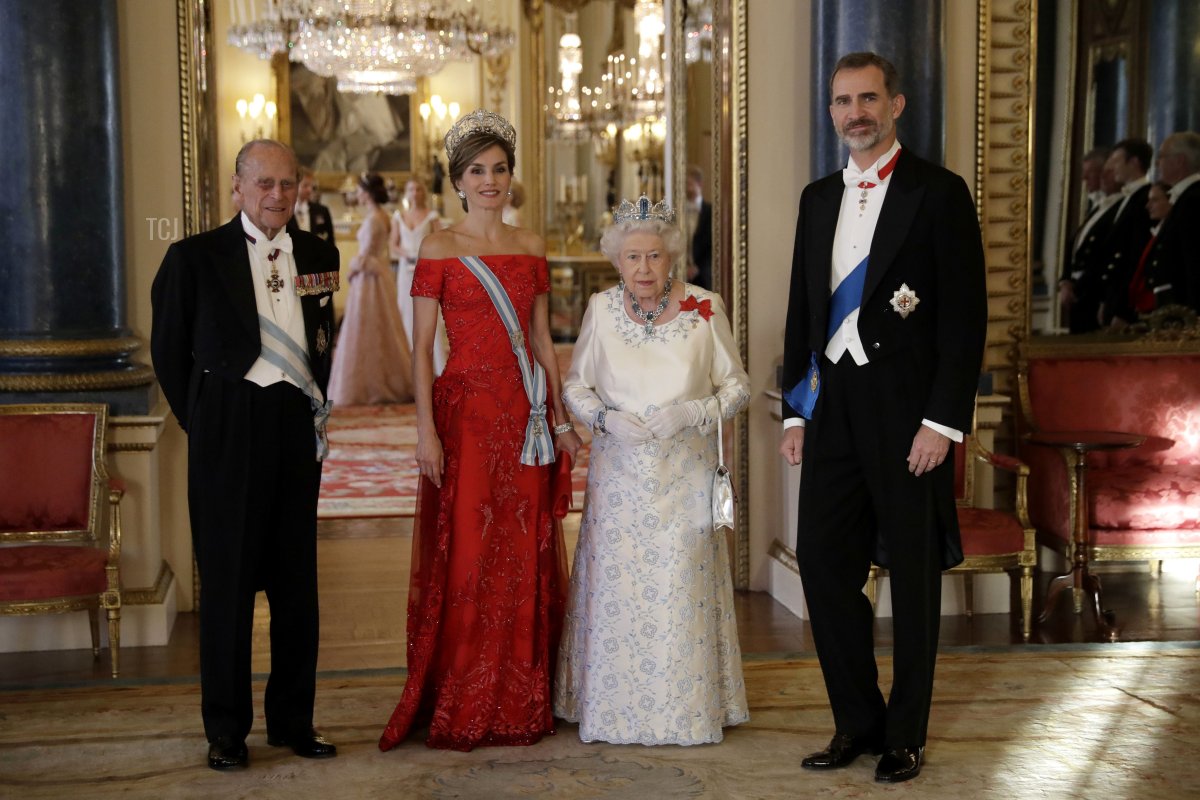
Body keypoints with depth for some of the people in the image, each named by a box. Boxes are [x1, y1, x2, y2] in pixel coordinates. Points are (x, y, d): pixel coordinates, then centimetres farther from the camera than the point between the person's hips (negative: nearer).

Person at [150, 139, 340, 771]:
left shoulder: (319, 255, 9)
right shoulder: (196, 257, -2)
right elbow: (169, 349, 4)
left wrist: (317, 407, 11)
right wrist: (199, 423, 5)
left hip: (297, 428, 4)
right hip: (229, 429, -3)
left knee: (296, 580, 9)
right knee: (227, 579, 3)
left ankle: (293, 719, 21)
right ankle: (226, 728, 14)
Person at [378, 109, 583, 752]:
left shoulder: (531, 246, 12)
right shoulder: (440, 247, -1)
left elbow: (542, 339, 14)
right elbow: (421, 347, -5)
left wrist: (560, 419, 9)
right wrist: (426, 429, -13)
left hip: (525, 415, 4)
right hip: (465, 410, -4)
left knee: (526, 555, 7)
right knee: (465, 555, -2)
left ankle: (520, 703, 18)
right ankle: (459, 710, 9)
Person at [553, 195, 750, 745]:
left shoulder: (704, 308, -4)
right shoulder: (601, 309, 1)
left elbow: (737, 386, 2)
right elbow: (575, 385, 9)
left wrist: (691, 413, -15)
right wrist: (606, 417, -11)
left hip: (685, 476, -1)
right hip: (619, 475, 1)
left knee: (682, 588, 1)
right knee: (616, 585, 1)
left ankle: (686, 710, 15)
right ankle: (613, 707, 16)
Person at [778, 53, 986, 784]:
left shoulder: (940, 194, -6)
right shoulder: (819, 199, 12)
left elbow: (967, 314, -9)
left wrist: (944, 420, -15)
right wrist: (797, 409, 10)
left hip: (908, 410, -5)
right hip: (833, 406, 5)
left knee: (915, 574, 6)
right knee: (823, 561, 5)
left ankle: (906, 735, 19)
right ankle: (858, 721, 21)